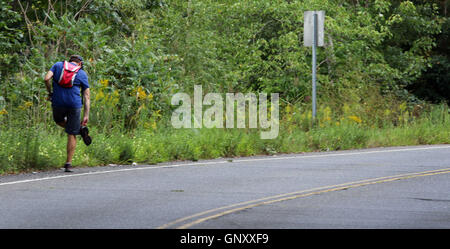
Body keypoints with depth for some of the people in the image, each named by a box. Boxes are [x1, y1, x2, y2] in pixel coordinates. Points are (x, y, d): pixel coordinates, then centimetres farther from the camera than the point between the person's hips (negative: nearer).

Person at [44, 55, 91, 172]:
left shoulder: (58, 65, 12)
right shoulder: (82, 74, 10)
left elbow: (46, 78, -4)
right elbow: (87, 96, 5)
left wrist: (50, 92, 12)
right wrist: (86, 115, 5)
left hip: (58, 102, 1)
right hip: (74, 104, -1)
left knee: (59, 120, 33)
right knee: (71, 135, 9)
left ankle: (80, 129, 11)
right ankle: (68, 164, 4)